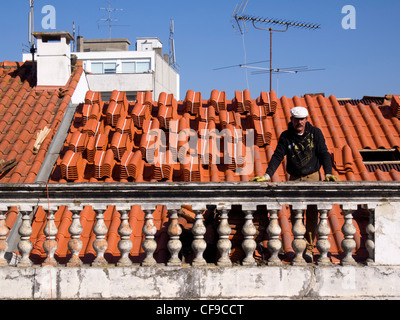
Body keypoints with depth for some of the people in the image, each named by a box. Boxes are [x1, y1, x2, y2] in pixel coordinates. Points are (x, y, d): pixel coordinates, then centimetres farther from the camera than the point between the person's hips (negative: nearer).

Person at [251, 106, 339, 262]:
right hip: (294, 179, 1)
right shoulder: (286, 136, 3)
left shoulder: (315, 133, 3)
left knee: (312, 213, -6)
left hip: (313, 177, -1)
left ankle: (308, 248, 1)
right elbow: (277, 156, -1)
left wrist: (328, 173, -14)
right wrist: (267, 175, -14)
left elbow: (324, 153, 0)